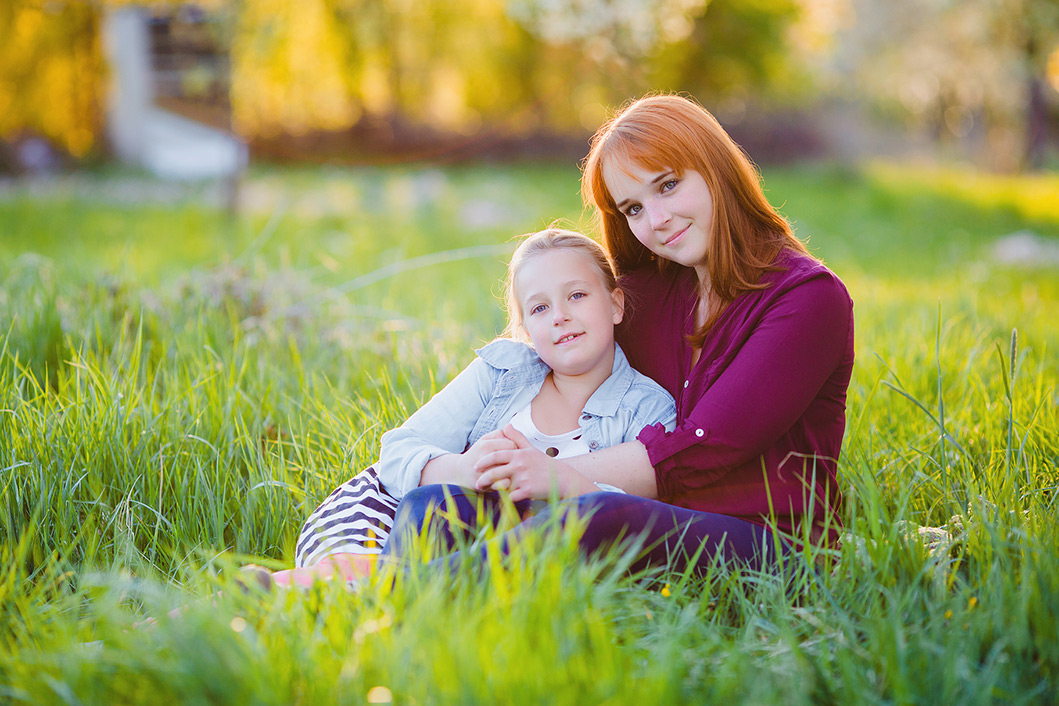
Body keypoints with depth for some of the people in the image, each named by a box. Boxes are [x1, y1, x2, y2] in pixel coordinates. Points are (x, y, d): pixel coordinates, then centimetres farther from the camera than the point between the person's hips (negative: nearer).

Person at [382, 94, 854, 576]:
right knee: (428, 507, -17)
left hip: (765, 548, -5)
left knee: (605, 517, -41)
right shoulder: (647, 291, 17)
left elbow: (703, 450, -12)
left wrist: (563, 478, -15)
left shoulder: (809, 298, -4)